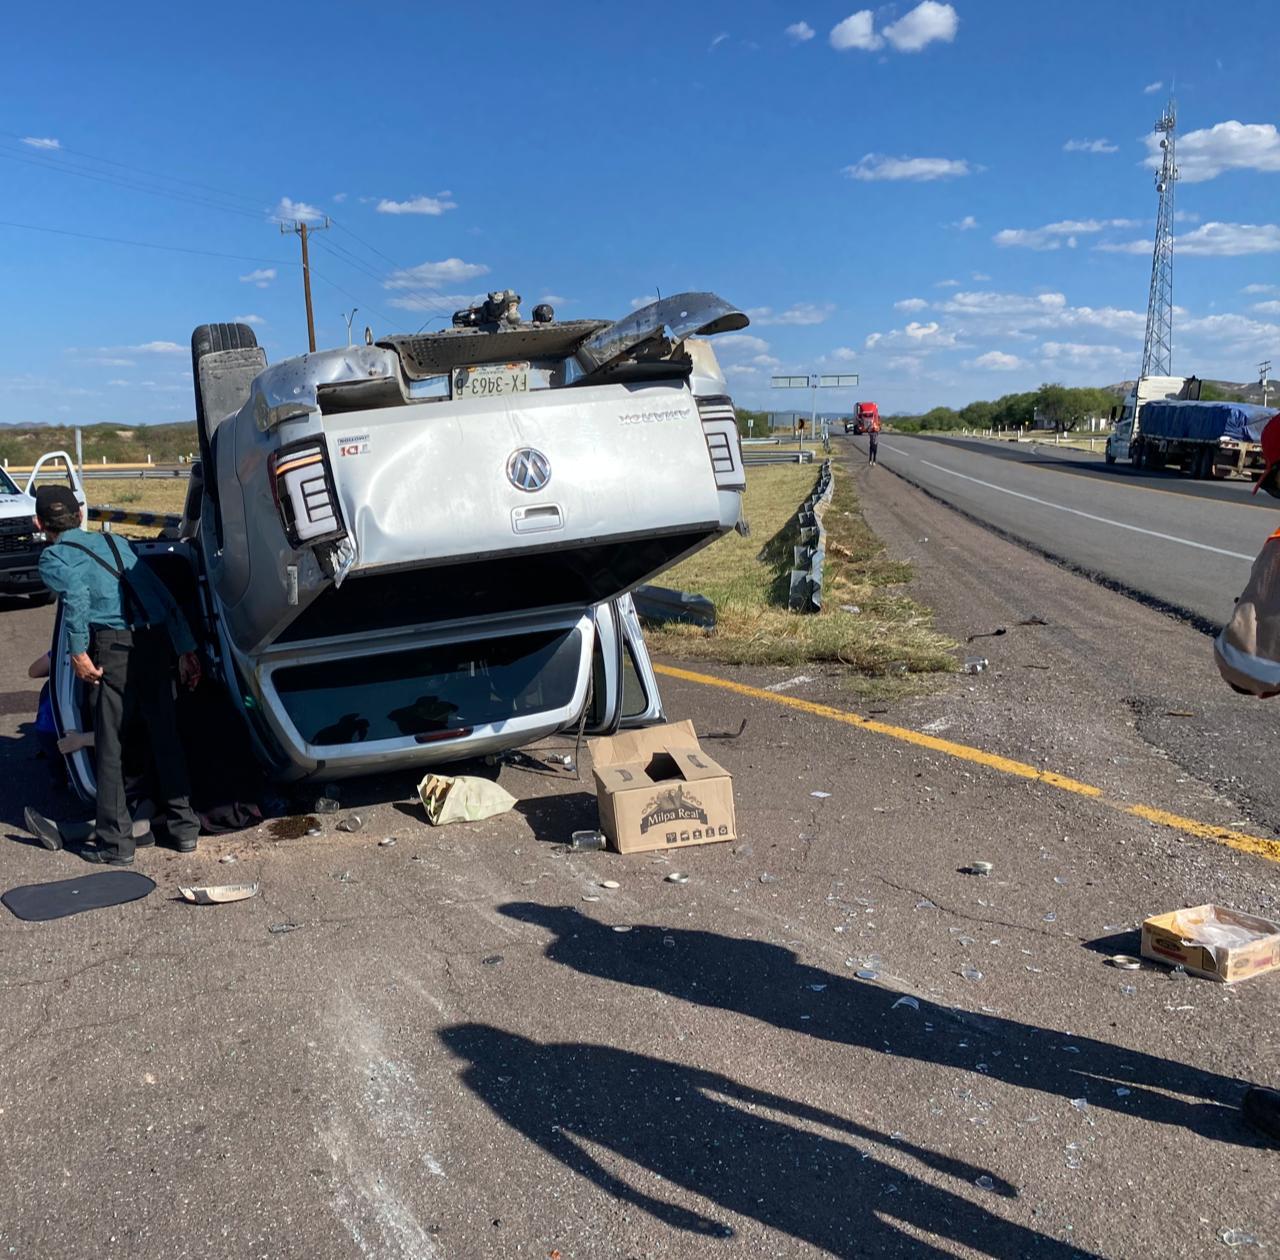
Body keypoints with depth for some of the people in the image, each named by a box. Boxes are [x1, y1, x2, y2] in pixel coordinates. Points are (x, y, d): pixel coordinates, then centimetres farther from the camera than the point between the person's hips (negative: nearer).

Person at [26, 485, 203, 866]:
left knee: (110, 746, 6)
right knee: (165, 736, 15)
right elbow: (163, 596, 16)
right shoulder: (115, 542, 23)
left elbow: (76, 593, -16)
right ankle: (184, 828, 22)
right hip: (156, 639, 5)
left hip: (114, 645, -5)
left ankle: (116, 843, 11)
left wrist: (78, 651, -16)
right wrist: (186, 649, 16)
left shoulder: (52, 558, 8)